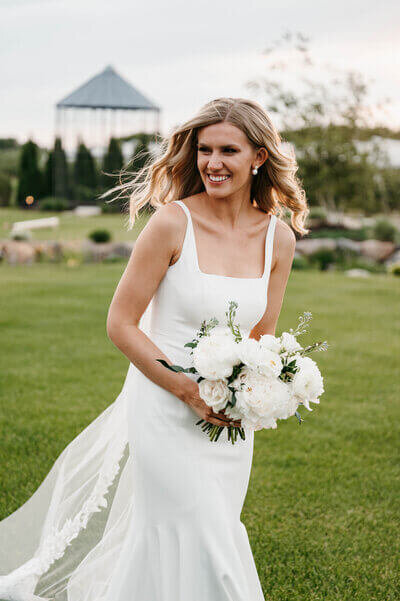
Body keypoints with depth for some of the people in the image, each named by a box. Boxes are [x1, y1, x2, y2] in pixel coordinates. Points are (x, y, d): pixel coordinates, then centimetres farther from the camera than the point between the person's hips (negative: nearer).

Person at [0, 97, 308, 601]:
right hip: (166, 409, -5)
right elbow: (121, 324, -10)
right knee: (200, 543, -5)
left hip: (230, 420, 5)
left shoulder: (278, 237, 1)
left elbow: (262, 337, 11)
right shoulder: (172, 223, -13)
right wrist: (190, 391, -16)